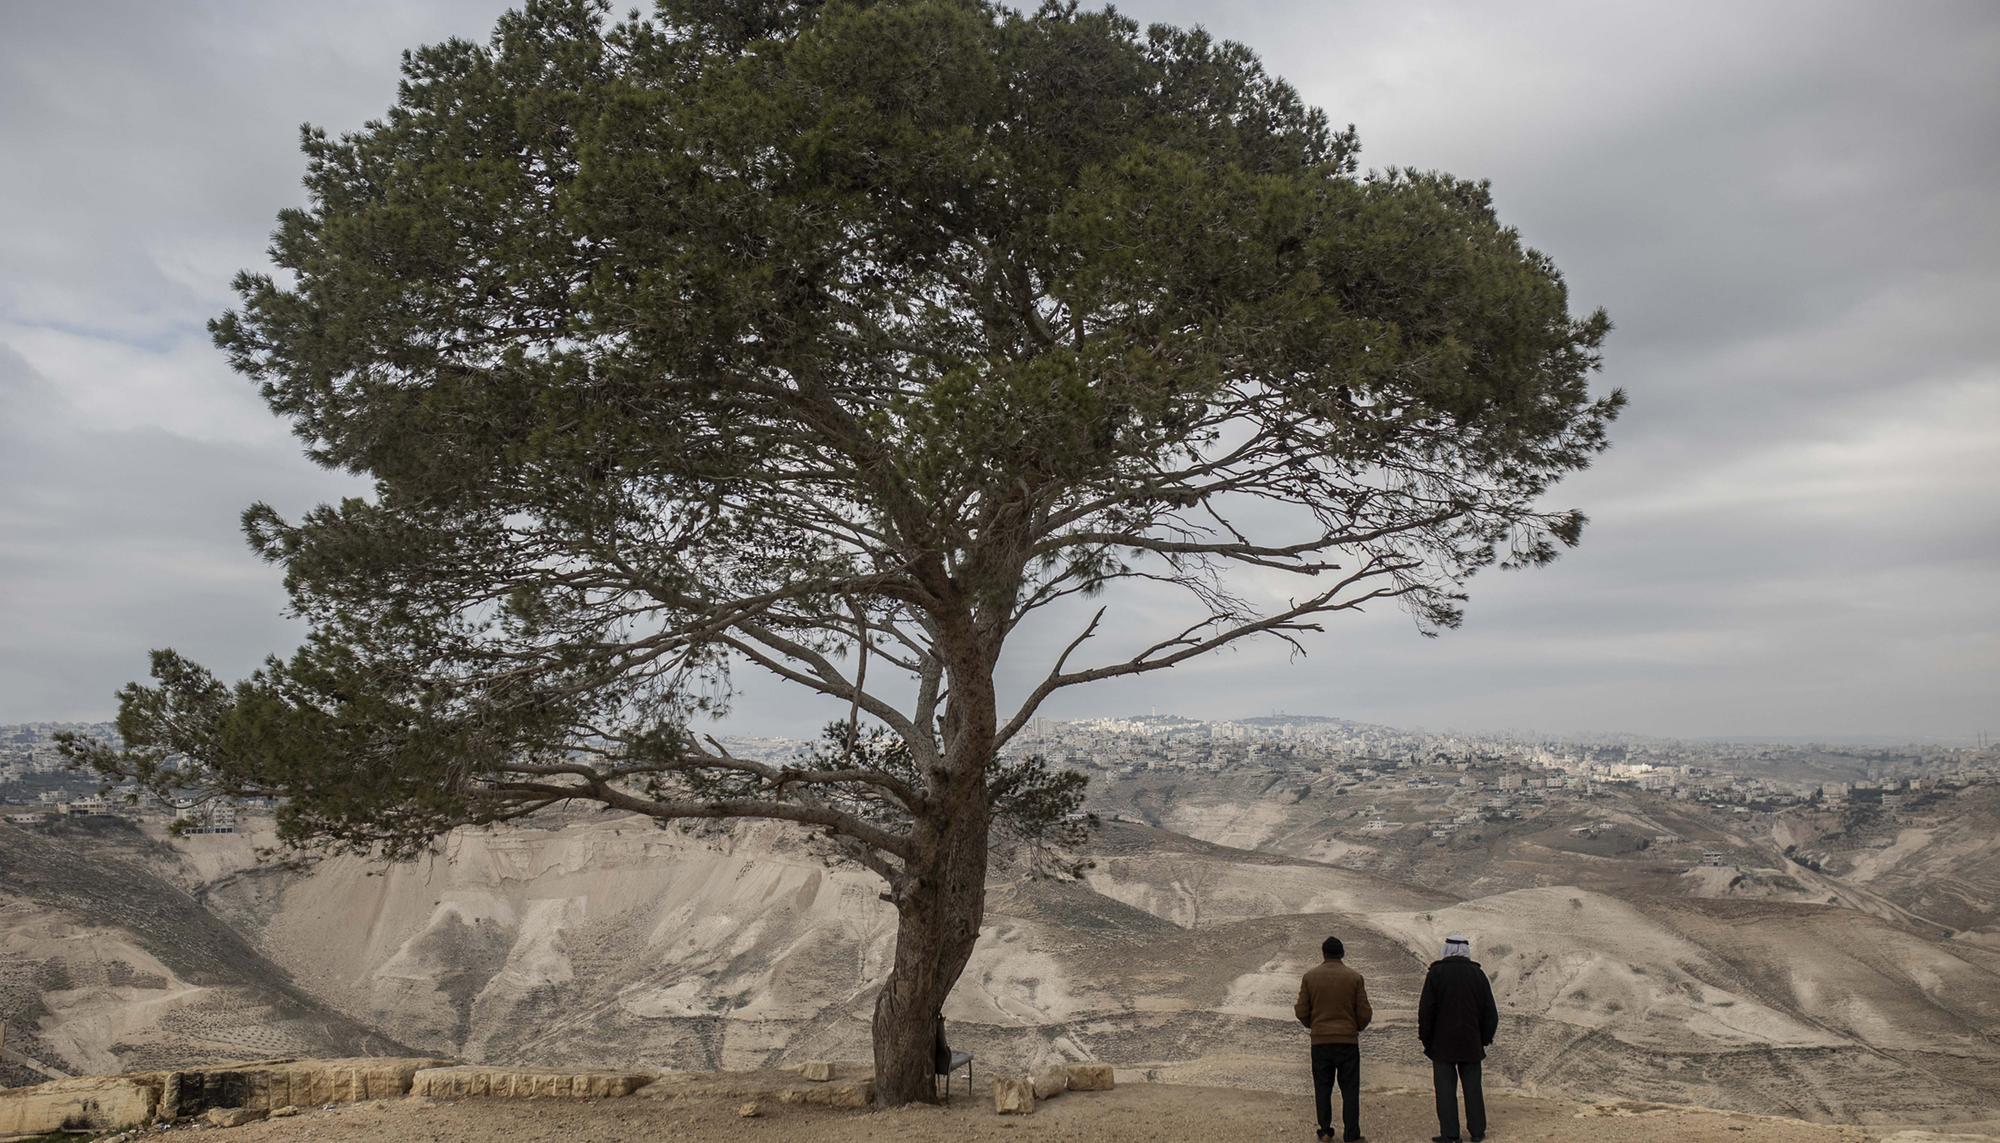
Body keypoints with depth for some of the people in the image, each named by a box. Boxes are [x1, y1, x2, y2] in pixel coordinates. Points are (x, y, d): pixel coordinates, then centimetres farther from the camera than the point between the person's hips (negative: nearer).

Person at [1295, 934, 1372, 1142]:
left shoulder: (1309, 977, -2)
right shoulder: (1354, 978, -4)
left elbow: (1301, 1012, -1)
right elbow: (1365, 1013, -3)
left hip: (1320, 1041, 1)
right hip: (1348, 1041, -1)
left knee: (1323, 1088, 11)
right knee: (1350, 1089, 6)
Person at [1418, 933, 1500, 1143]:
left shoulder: (1436, 973, -6)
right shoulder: (1477, 973, 2)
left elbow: (1426, 1010, -6)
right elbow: (1490, 1012, 6)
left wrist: (1426, 1039, 3)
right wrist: (1485, 1038, 16)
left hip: (1443, 1043, -3)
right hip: (1471, 1043, 3)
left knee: (1445, 1088, 1)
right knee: (1472, 1086, 11)